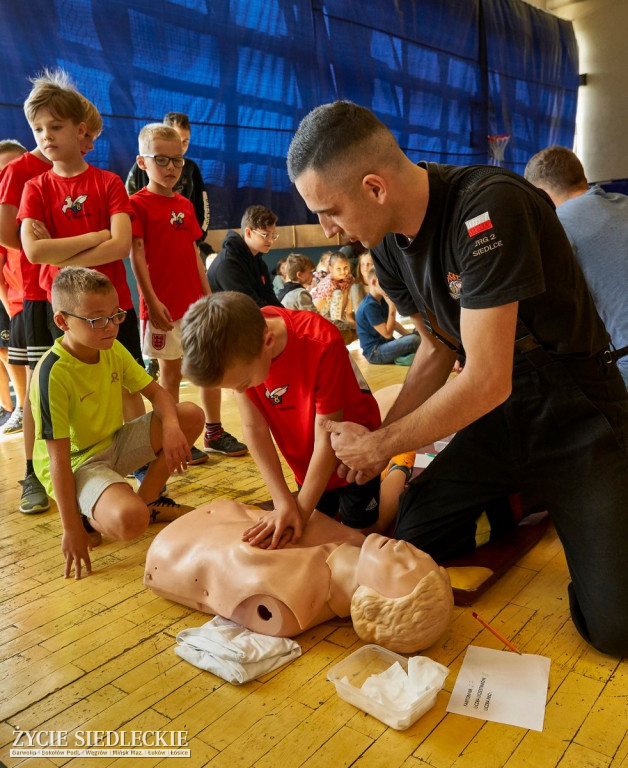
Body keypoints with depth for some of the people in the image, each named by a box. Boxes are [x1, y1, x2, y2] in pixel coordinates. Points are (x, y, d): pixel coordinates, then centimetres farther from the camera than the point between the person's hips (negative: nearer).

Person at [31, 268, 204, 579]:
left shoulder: (113, 350, -3)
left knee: (191, 415, -7)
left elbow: (155, 392, 2)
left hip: (115, 442, 8)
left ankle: (147, 499, 6)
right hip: (77, 464, -7)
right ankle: (91, 516, 1)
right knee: (130, 520, -36)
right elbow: (58, 458, -25)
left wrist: (171, 427, -22)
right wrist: (72, 529, -22)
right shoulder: (53, 374, -26)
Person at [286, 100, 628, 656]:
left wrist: (380, 445, -15)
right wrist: (372, 443, 1)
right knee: (411, 537, 1)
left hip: (575, 413, -6)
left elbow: (487, 381, -29)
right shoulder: (387, 245, -3)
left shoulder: (488, 208, -28)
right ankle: (519, 506, 22)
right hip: (497, 413, 7)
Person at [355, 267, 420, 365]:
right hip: (374, 352, -10)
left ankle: (402, 356, -6)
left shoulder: (382, 301, 9)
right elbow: (388, 334, -22)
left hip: (383, 345, 10)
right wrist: (392, 307, -21)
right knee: (415, 340, -25)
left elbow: (393, 323, 19)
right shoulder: (370, 306, -21)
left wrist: (409, 334, 4)